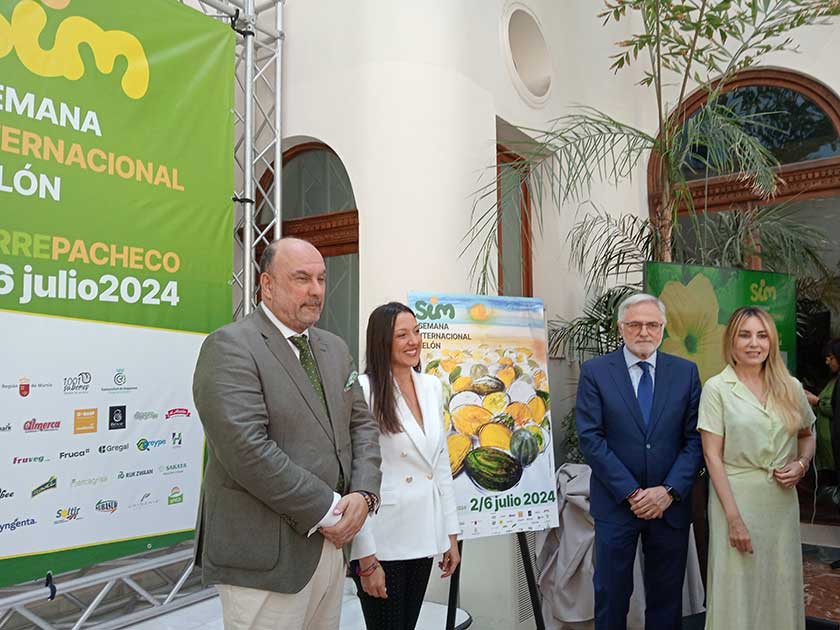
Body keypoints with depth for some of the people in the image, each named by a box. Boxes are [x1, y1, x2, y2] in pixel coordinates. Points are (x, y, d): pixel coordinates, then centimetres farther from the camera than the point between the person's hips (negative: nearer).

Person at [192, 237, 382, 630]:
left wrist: (363, 494, -5)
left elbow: (361, 424, 12)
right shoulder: (230, 346, -13)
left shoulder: (334, 348, 11)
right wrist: (327, 510, -16)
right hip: (265, 556, -7)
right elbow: (248, 450, -22)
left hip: (329, 545, 7)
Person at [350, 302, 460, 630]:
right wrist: (366, 558, -14)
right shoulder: (364, 390, -17)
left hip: (424, 535, 6)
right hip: (382, 540, -6)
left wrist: (451, 532, 11)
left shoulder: (432, 386, 5)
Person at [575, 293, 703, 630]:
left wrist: (669, 491, -11)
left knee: (666, 597, 15)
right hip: (615, 504, -2)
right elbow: (590, 439, -10)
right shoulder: (594, 371, -5)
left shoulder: (686, 372, 3)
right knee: (611, 593, 10)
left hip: (670, 503, 2)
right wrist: (631, 493, -13)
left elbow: (695, 439, 0)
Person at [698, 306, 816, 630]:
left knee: (781, 586, 14)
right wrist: (733, 517, -13)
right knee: (737, 589, 6)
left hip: (782, 501, 4)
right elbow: (712, 456, -9)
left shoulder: (791, 387, 4)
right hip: (736, 497, -4)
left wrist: (802, 464, -2)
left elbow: (806, 436, 20)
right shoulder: (717, 388, -7)